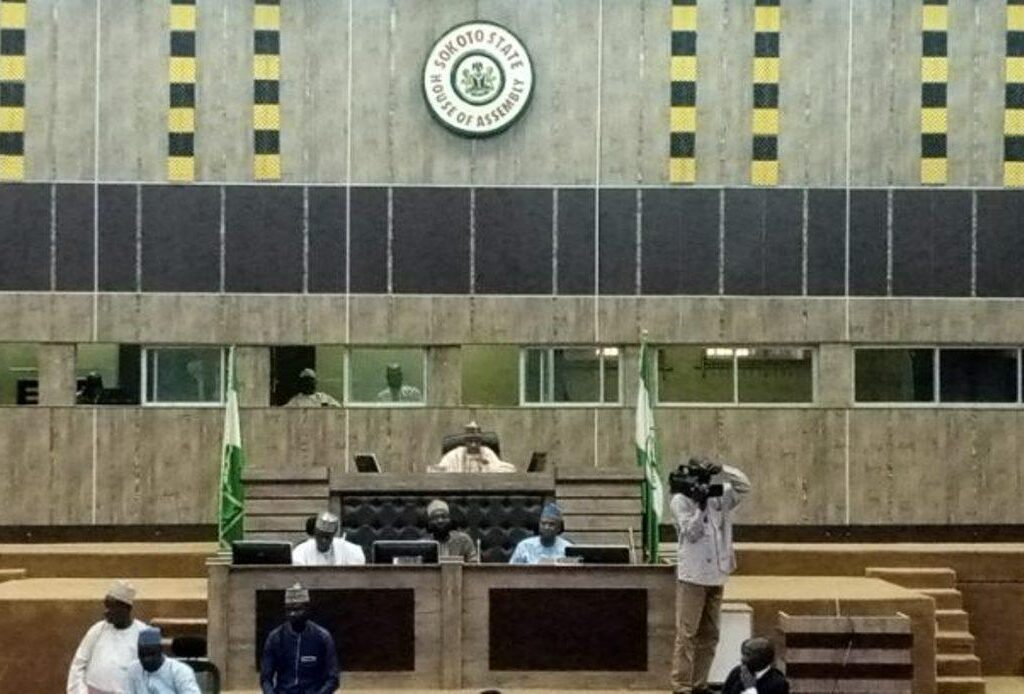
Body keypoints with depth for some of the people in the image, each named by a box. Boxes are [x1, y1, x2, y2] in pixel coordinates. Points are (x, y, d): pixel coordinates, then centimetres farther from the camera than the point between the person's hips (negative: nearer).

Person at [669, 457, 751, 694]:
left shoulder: (719, 497, 8)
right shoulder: (680, 501, -6)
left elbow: (744, 485, 5)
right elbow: (691, 533, -13)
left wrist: (721, 469, -8)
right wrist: (701, 504, -20)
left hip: (716, 577, 6)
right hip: (692, 577, -6)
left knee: (709, 636, 10)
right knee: (687, 634, -7)